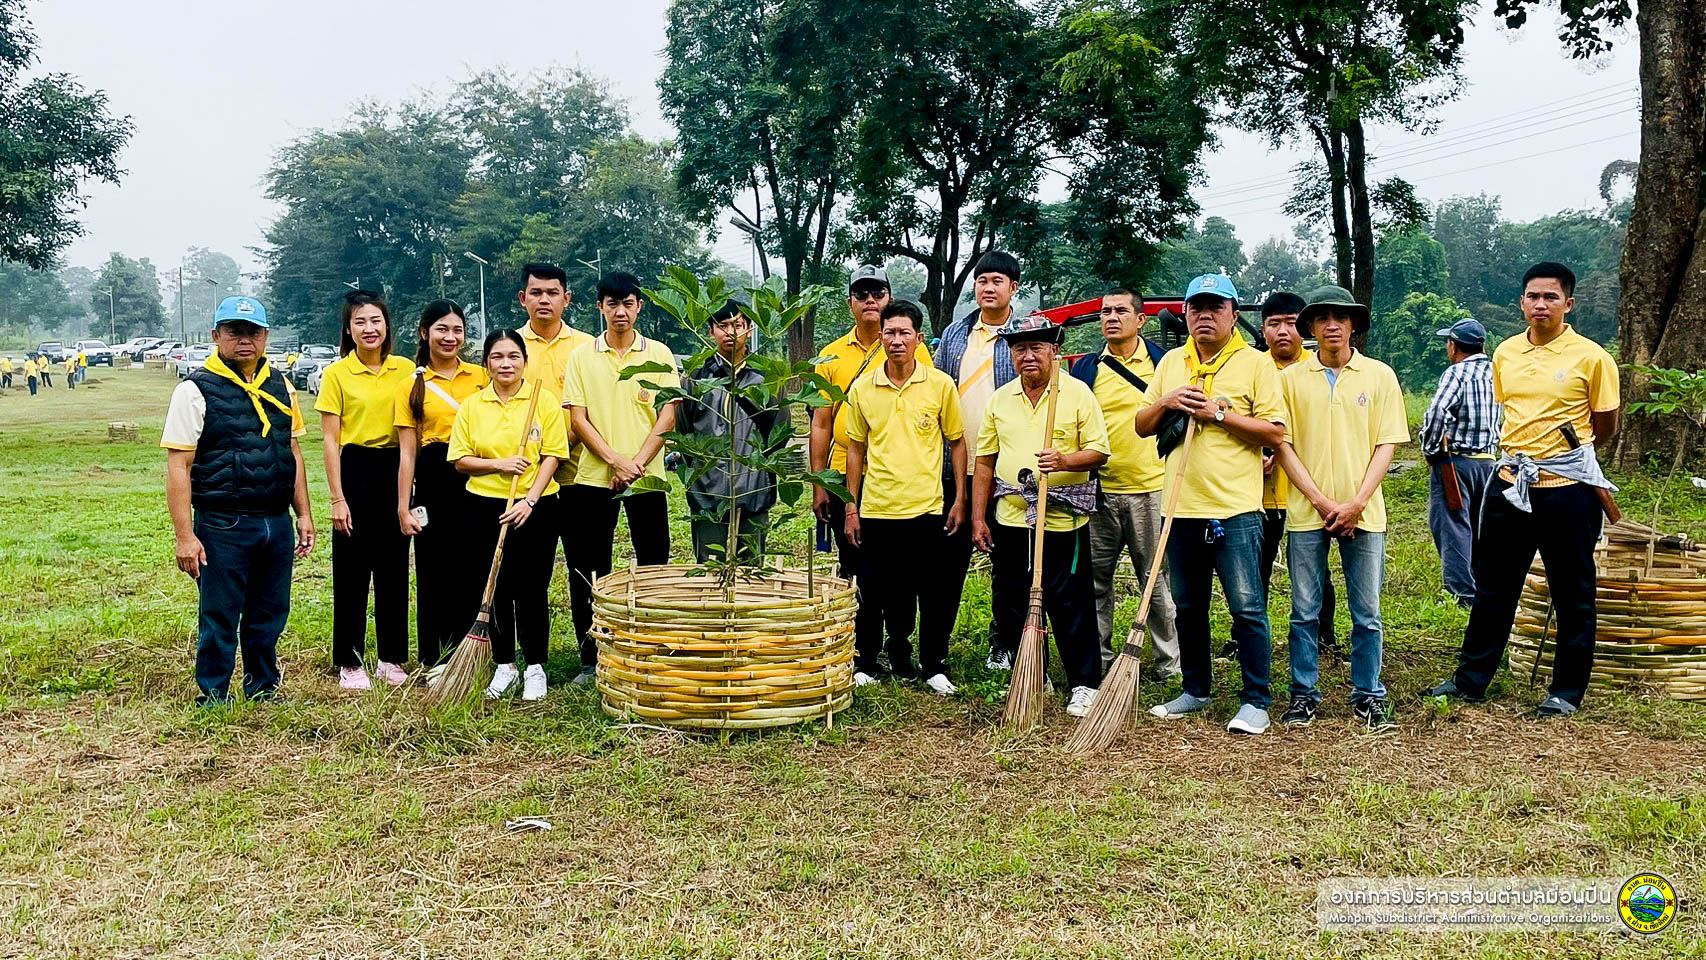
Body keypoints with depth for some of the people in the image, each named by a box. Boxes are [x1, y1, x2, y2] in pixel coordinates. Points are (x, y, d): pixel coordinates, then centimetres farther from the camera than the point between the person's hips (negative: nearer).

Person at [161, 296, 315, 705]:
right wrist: (185, 535, -14)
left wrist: (304, 514, 13)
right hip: (222, 527, -5)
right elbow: (178, 466, -9)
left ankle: (263, 689, 30)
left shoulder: (280, 387, 11)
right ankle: (212, 698, 20)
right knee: (219, 618, 5)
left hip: (277, 522, 5)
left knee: (270, 616, 14)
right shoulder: (195, 390, -7)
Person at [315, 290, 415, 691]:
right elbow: (330, 438, -4)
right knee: (352, 570, 3)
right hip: (355, 470, -3)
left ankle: (392, 658, 21)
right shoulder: (337, 373, -4)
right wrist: (337, 498, -9)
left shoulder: (405, 370, 4)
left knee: (394, 567, 9)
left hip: (395, 471, 3)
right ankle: (349, 662, 13)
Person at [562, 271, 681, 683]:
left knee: (654, 565, 3)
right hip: (592, 477, 1)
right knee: (588, 570, 4)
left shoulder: (658, 354, 5)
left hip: (647, 477, 0)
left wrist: (637, 463, -12)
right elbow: (578, 418, -1)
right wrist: (615, 461, -12)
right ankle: (591, 658, 15)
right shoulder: (582, 357, 5)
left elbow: (668, 414, -2)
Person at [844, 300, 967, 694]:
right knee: (879, 592, 8)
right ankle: (866, 663, 24)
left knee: (931, 594, 4)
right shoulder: (861, 388, 4)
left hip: (926, 507, -1)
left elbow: (957, 442, 7)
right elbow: (856, 448, 10)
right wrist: (851, 507, 8)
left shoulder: (940, 385, 0)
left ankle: (934, 667, 18)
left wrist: (960, 499, 2)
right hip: (876, 509, 1)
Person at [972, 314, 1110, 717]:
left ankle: (1084, 684, 12)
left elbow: (1099, 451, -3)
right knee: (1011, 604, 9)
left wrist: (1065, 461, -22)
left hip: (1063, 521, -4)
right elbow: (985, 462, 12)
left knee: (1070, 605, -1)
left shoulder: (1078, 394, -1)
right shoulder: (1000, 400, 10)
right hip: (1011, 519, 4)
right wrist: (978, 517, 8)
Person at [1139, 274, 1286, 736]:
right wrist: (1165, 403, -5)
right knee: (1188, 607, 14)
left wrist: (1220, 413, -15)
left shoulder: (1255, 364, -2)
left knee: (1247, 607, -2)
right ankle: (1196, 689, 28)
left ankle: (1255, 701, 7)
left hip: (1235, 509, -5)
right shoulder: (1171, 362, 13)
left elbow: (1275, 433, -8)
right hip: (1181, 509, 5)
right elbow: (1142, 426, 15)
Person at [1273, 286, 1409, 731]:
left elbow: (1386, 443, 2)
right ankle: (1304, 694, 16)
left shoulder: (1379, 375, 5)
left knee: (1366, 612, 5)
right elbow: (1283, 444, 1)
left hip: (1363, 513, 0)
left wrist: (1357, 502, -9)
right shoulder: (1292, 377, 5)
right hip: (1305, 511, 0)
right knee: (1305, 611, 5)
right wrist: (1321, 501, -8)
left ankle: (1368, 695, 17)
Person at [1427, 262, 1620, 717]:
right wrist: (1521, 453, 13)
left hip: (1567, 487, -4)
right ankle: (1471, 679, 20)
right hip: (1510, 481, 5)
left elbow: (1605, 428, 2)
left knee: (1573, 594, 6)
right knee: (1493, 586, 11)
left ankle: (1567, 691, 17)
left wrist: (1563, 452, 11)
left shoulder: (1591, 357, -7)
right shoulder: (1505, 354, 6)